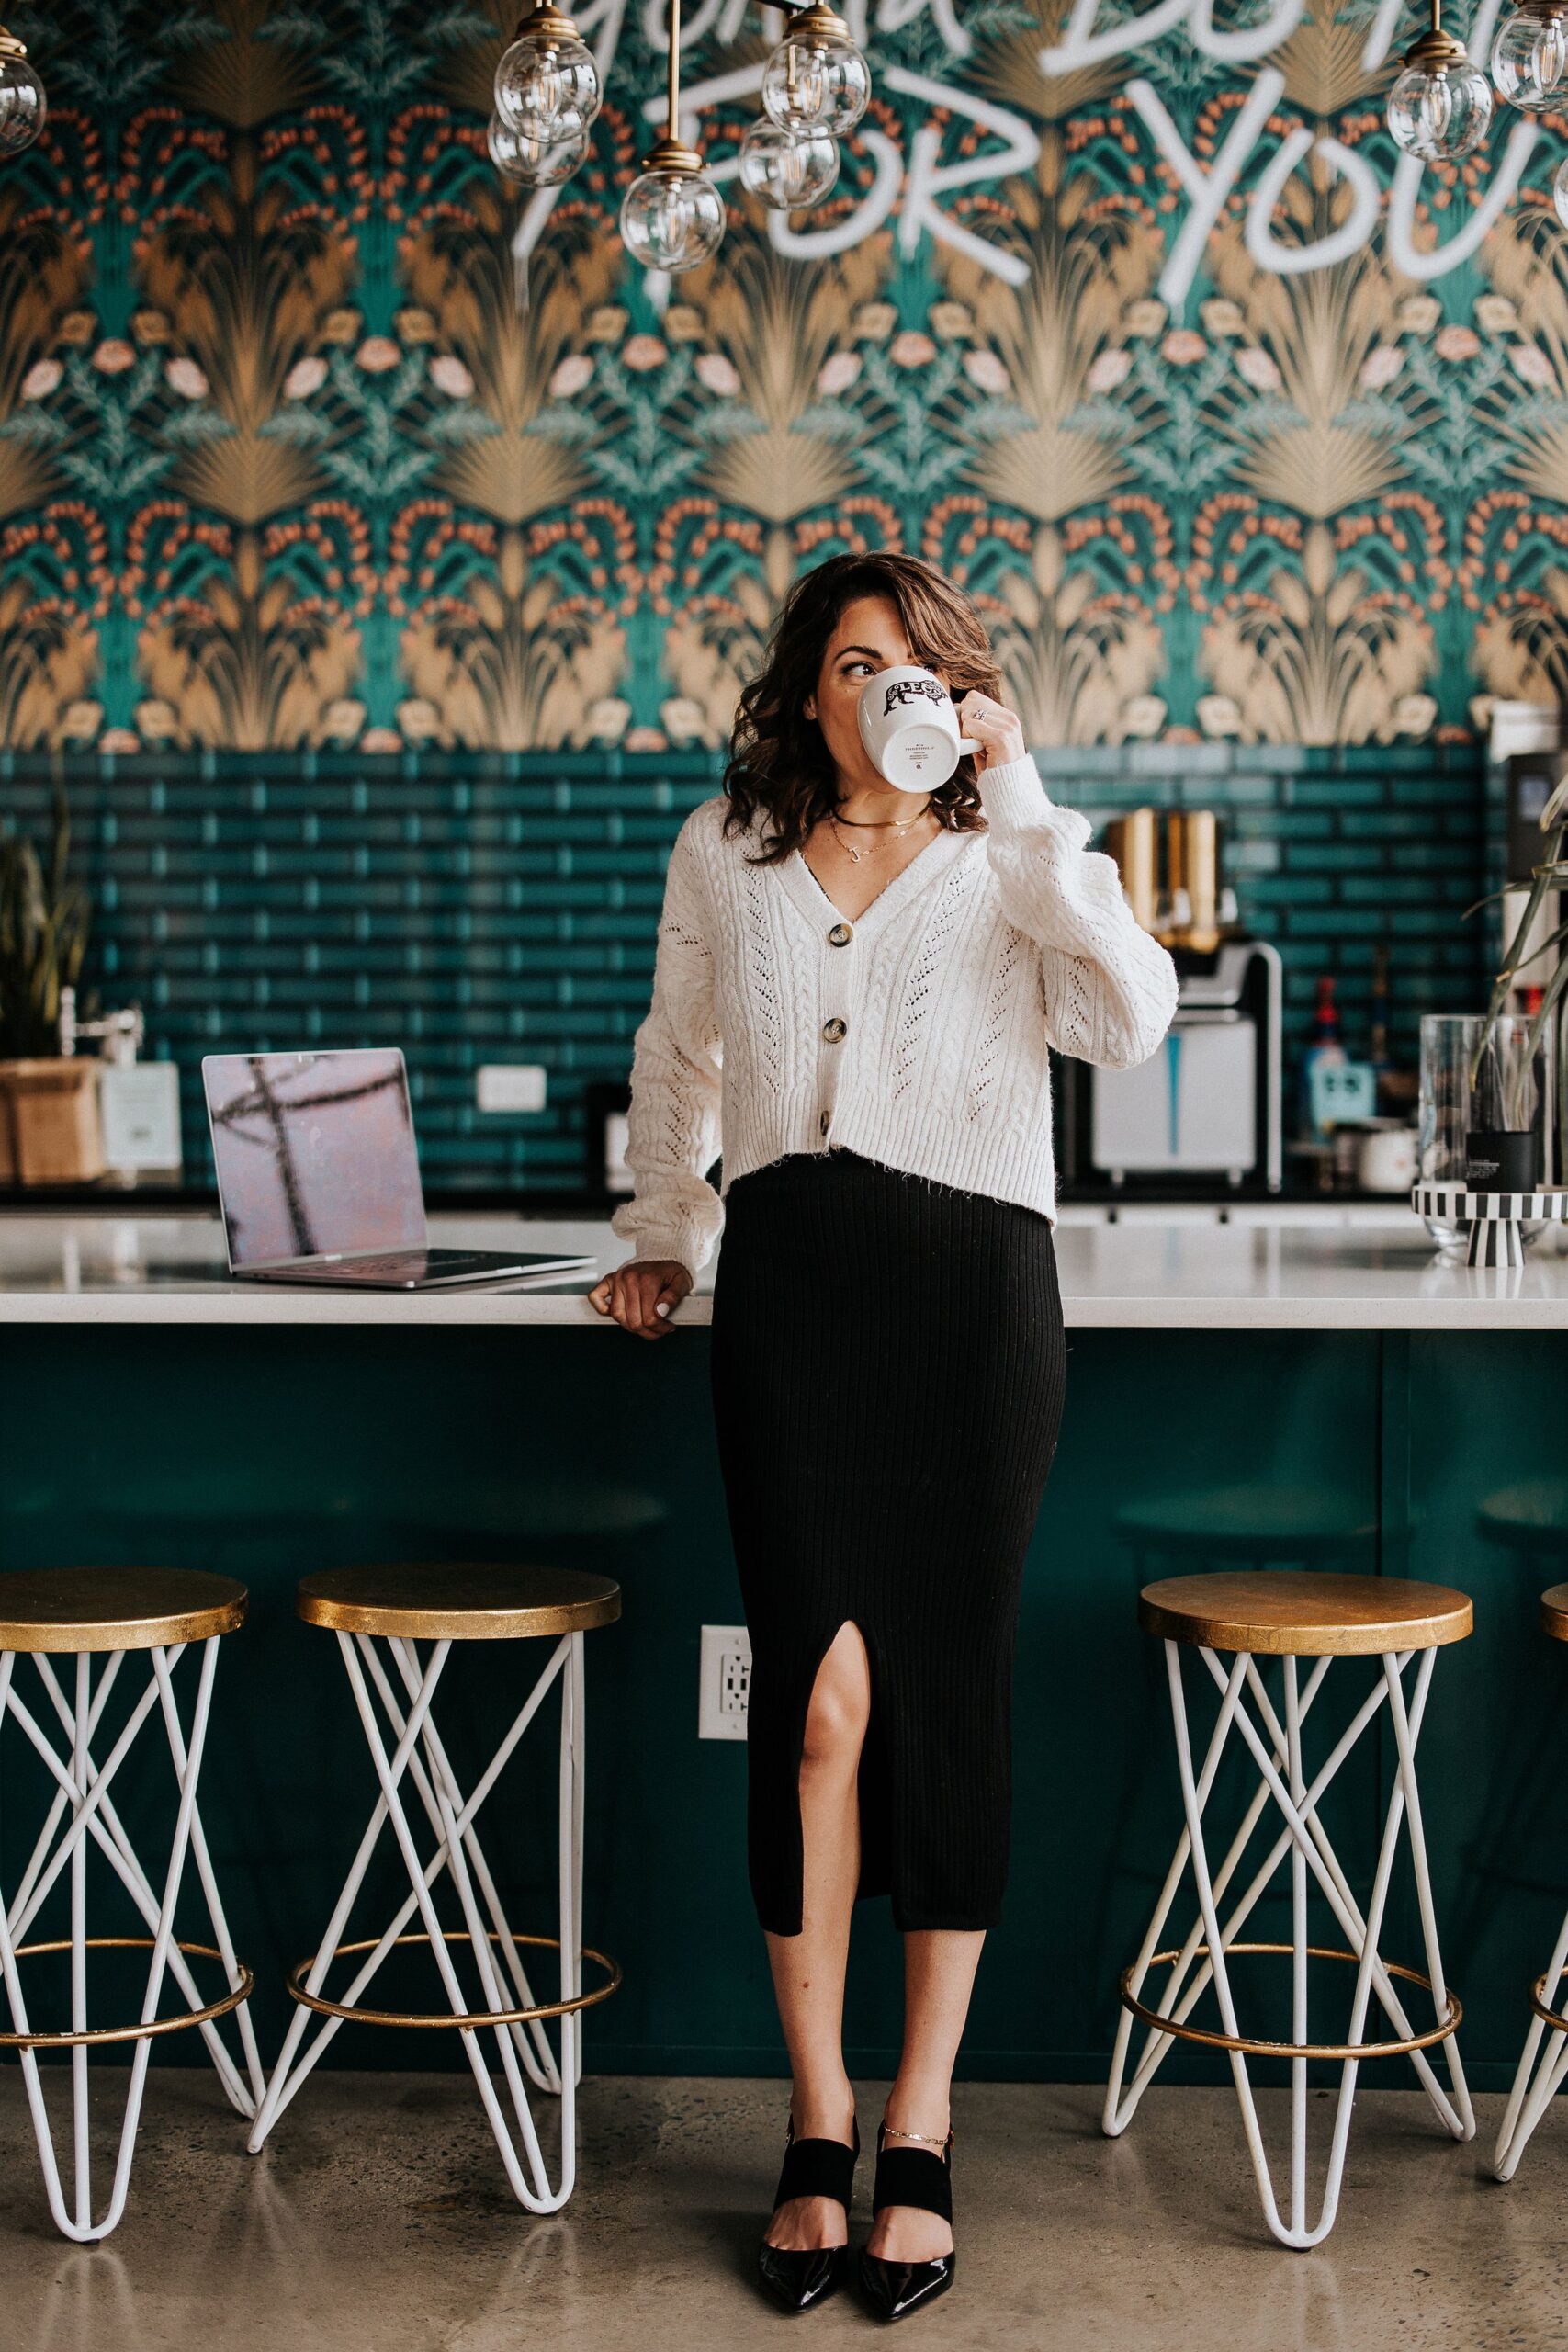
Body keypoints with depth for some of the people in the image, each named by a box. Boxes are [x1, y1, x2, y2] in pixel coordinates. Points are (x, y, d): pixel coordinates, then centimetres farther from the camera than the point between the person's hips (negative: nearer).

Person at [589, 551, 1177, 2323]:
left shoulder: (1005, 864, 5)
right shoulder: (724, 852, 12)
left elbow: (1130, 1019, -14)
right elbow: (678, 1056, 28)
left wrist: (1020, 804, -13)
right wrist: (663, 1231, 29)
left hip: (971, 1282, -1)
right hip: (790, 1281, 1)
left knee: (947, 1701, 1)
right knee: (821, 1693, -9)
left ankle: (919, 2134, 15)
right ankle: (818, 2124, 6)